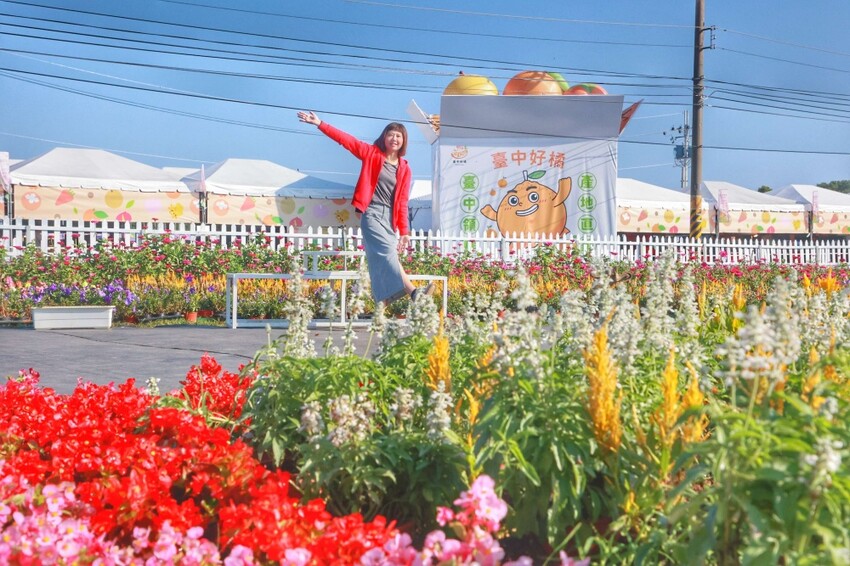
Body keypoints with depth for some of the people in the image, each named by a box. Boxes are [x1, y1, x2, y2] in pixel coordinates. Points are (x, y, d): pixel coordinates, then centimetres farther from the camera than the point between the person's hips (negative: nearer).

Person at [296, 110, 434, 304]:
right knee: (387, 252, -20)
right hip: (371, 213, -4)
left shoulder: (404, 168, 11)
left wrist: (404, 231, 5)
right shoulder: (372, 153, 5)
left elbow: (402, 202, 10)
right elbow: (346, 140, 2)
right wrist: (320, 124, -5)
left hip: (389, 217, 4)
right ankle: (412, 291, -32)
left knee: (382, 261, 0)